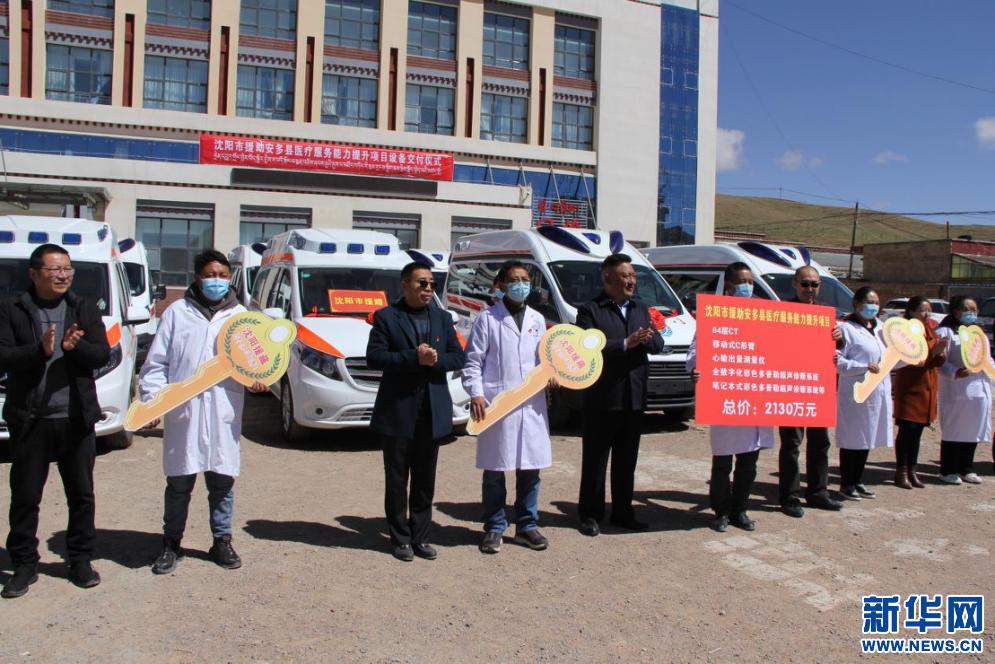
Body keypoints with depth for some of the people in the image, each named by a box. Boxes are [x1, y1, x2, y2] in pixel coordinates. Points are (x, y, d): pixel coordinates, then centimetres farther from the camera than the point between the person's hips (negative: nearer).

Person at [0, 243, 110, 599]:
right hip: (29, 420, -1)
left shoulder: (85, 309, 6)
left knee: (82, 495, 9)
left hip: (77, 419, 2)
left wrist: (75, 347, -21)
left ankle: (80, 560, 24)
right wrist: (40, 350, -25)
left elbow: (102, 354, -1)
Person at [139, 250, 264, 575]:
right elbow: (156, 363, 3)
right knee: (179, 483, 7)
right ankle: (171, 543, 24)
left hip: (224, 415, 1)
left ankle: (222, 541, 24)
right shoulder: (176, 312, 5)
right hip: (182, 412, -1)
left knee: (222, 481, 9)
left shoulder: (240, 316, 10)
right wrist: (152, 400, -7)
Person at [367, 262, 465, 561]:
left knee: (425, 480, 11)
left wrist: (435, 359, -14)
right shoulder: (385, 317, -2)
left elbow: (458, 358, 6)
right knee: (397, 479, 7)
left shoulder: (442, 318, 11)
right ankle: (400, 539, 19)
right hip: (398, 411, -3)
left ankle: (420, 537, 23)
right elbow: (374, 357, -11)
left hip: (432, 412, 4)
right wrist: (414, 357, -19)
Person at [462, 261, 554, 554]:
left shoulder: (537, 319, 14)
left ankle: (527, 525, 23)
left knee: (530, 469, 9)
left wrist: (550, 372, 1)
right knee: (494, 471, 4)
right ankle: (494, 528, 18)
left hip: (532, 405, 4)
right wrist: (476, 393, -14)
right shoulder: (487, 319, 0)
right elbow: (473, 361, -3)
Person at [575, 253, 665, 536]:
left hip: (634, 398, 6)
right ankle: (590, 514, 15)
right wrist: (625, 344, -21)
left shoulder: (641, 308, 15)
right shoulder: (590, 310, -5)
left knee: (626, 460, 14)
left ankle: (622, 512, 26)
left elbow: (658, 344, 9)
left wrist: (648, 339, -13)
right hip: (602, 398, -6)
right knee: (595, 460, 4)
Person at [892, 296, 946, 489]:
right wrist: (932, 350, -29)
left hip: (927, 388, 6)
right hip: (909, 388, -6)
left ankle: (912, 471, 16)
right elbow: (911, 360, -17)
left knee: (917, 432, 10)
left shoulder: (930, 330, 12)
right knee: (906, 430, -5)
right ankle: (901, 472, 2)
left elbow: (939, 361, 9)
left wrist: (940, 352, -12)